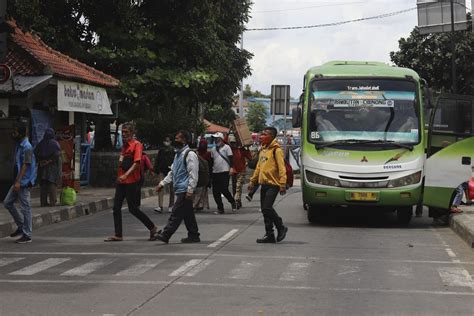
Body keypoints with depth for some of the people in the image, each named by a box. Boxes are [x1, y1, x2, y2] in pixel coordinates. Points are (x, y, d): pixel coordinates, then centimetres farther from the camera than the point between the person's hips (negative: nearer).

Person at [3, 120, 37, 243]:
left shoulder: (27, 147, -16)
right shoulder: (19, 145, 13)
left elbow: (25, 165, -21)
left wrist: (18, 181, -25)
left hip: (24, 183, -10)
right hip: (18, 181, 10)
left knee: (25, 208, -4)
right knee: (7, 202, 12)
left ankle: (27, 235, 3)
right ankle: (21, 226, 21)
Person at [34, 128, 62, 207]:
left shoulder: (41, 143, 4)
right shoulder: (54, 143, -8)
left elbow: (35, 153, -1)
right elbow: (57, 154, -19)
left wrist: (40, 161, 0)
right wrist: (50, 160, -9)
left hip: (42, 167, 3)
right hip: (53, 167, -3)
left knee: (43, 184, 7)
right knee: (52, 183, -1)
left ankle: (43, 202, 7)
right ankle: (52, 202, -5)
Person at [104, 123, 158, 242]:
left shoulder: (136, 145, -9)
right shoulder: (124, 145, 17)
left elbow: (137, 163, -19)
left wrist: (126, 175, -28)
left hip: (131, 181, -9)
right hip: (121, 180, 9)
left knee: (132, 208, -5)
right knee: (116, 207, 3)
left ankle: (152, 227, 9)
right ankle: (118, 235, 6)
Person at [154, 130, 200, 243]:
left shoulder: (189, 154, -11)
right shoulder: (178, 154, 19)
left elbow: (193, 174, -17)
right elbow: (172, 172, 25)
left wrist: (190, 190, -22)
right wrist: (163, 183, 16)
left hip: (184, 190, -10)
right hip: (180, 190, 10)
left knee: (176, 213, -9)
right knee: (188, 214, 12)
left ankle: (165, 234, -11)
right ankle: (193, 236, 17)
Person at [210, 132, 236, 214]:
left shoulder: (226, 147, -1)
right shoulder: (213, 149, 17)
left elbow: (230, 159, -4)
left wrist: (231, 169, -12)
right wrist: (210, 170, 16)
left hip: (224, 171, -6)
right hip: (215, 172, 7)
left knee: (224, 190, -12)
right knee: (215, 192, 3)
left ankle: (233, 202, 13)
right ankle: (220, 209, 11)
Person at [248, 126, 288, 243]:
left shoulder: (276, 150, -9)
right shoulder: (263, 149, 16)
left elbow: (281, 168, -15)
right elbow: (259, 167, 22)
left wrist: (283, 184, -22)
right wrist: (252, 181, 20)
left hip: (273, 184, -8)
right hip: (264, 184, 8)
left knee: (267, 207, -15)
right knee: (265, 209, 7)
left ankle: (281, 228, 4)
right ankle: (269, 235, 13)